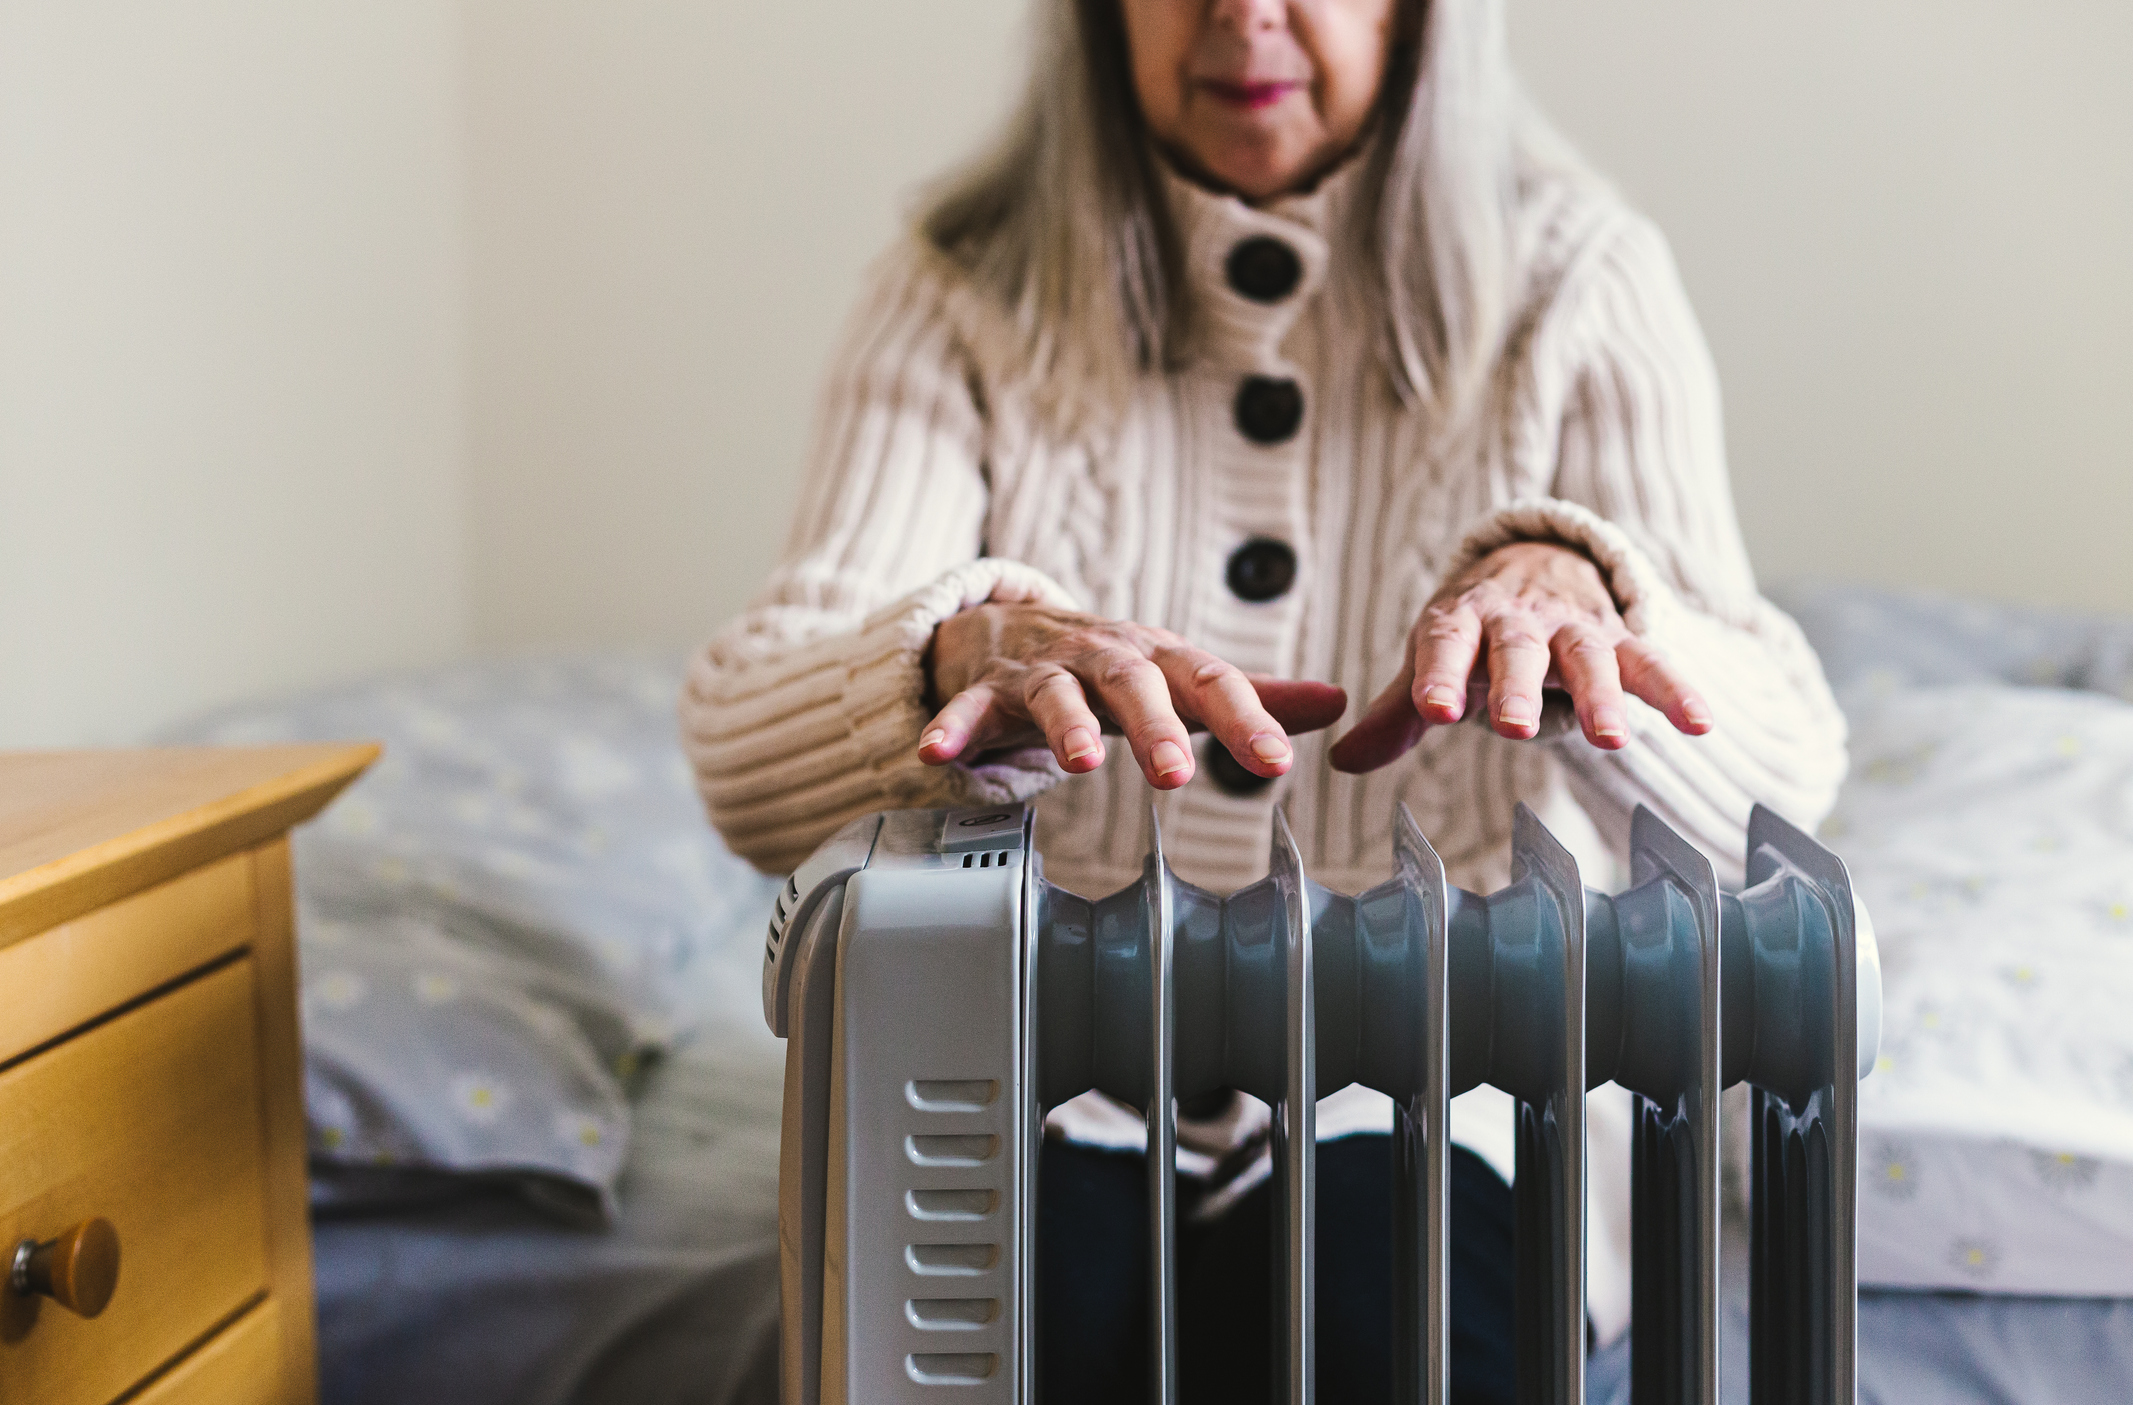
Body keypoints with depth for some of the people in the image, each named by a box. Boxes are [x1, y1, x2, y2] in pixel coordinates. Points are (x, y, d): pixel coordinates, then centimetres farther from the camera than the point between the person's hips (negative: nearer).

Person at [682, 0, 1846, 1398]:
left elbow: (1779, 781, -12)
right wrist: (983, 643, -36)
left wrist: (1568, 588, -35)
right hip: (1050, 1108, 1)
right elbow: (741, 763, -13)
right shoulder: (968, 291, 1)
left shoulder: (1581, 282, 0)